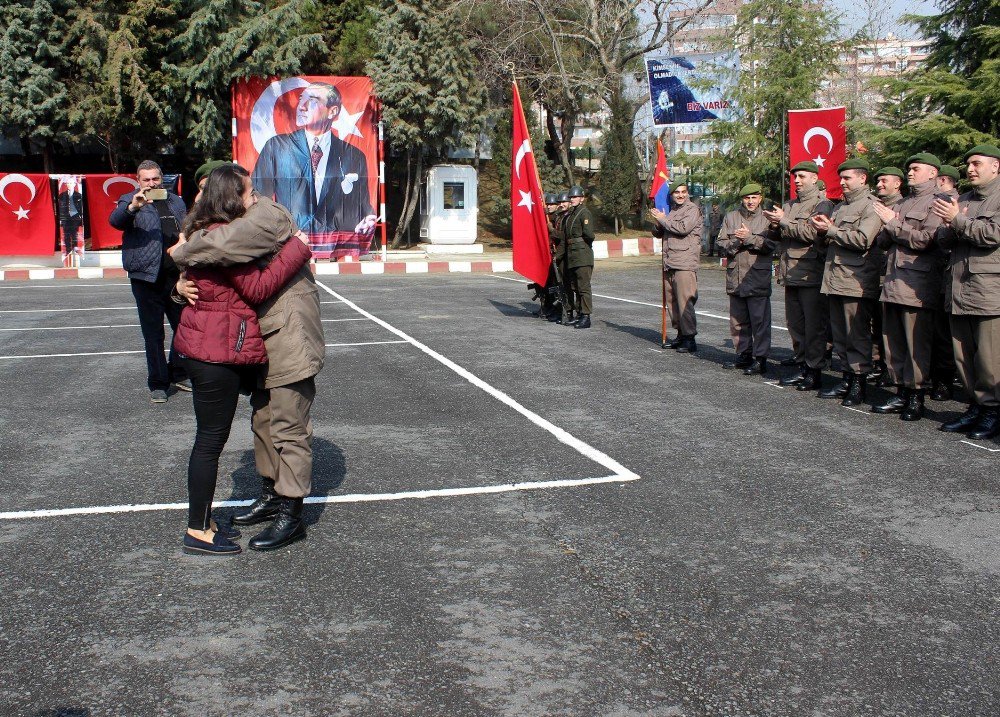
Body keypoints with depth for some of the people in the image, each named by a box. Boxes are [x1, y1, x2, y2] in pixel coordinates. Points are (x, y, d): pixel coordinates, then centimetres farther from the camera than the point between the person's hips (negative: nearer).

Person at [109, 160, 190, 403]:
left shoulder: (176, 201, 16)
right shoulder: (130, 200, 1)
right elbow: (115, 220, -19)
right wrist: (132, 207, -39)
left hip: (176, 276, 4)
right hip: (147, 277, -4)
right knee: (153, 334, 1)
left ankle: (178, 374, 26)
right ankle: (158, 383, 9)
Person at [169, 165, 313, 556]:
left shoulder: (207, 232, 13)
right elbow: (258, 287, -21)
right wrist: (296, 249, -16)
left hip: (203, 348, 11)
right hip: (217, 353, -11)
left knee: (210, 439, 17)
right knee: (211, 440, -2)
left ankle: (202, 522, 27)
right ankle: (197, 533, 8)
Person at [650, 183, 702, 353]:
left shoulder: (693, 209, -2)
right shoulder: (671, 211, 21)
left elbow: (683, 228, -17)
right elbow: (658, 233, 24)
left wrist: (663, 219, -5)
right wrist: (657, 222, 2)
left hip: (685, 263, -8)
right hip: (669, 263, 8)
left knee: (685, 301, -11)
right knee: (671, 301, 9)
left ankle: (690, 339, -8)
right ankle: (680, 335, 18)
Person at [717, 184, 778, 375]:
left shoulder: (767, 219, 2)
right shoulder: (730, 218, 13)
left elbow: (771, 245, -11)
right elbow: (722, 245, 6)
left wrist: (750, 238, -17)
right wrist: (737, 243, -12)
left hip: (758, 277, -4)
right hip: (735, 277, 4)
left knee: (760, 320, -5)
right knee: (738, 320, 11)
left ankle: (760, 359, -1)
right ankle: (744, 355, 22)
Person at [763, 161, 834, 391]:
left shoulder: (823, 204, -5)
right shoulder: (790, 205, 19)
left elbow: (811, 232, -19)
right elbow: (782, 235, 23)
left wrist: (784, 221, -13)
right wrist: (776, 225, 2)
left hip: (811, 275, -8)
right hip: (791, 274, 8)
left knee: (814, 325, -4)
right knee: (795, 324, 11)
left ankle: (815, 370, 1)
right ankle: (802, 366, 19)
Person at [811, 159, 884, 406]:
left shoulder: (871, 206, -6)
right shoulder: (840, 207, 21)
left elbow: (863, 240, -19)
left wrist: (831, 230, -13)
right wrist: (823, 232, 3)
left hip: (856, 282, -8)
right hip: (835, 281, 9)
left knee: (857, 335, -3)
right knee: (840, 335, 11)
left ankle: (859, 383, 3)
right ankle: (847, 378, 19)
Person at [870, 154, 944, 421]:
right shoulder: (902, 203, 22)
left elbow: (925, 239, -18)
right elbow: (881, 242, 19)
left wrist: (893, 224, -10)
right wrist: (889, 230, -3)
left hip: (916, 286, -8)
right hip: (892, 283, 8)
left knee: (917, 345, -3)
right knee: (893, 343, 10)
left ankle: (916, 398, 3)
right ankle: (901, 394, 18)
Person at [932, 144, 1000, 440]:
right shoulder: (962, 200, 20)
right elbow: (942, 238, 13)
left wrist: (958, 221, -13)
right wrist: (950, 227, -8)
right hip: (959, 290, 7)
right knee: (964, 355, 10)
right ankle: (976, 407, 19)